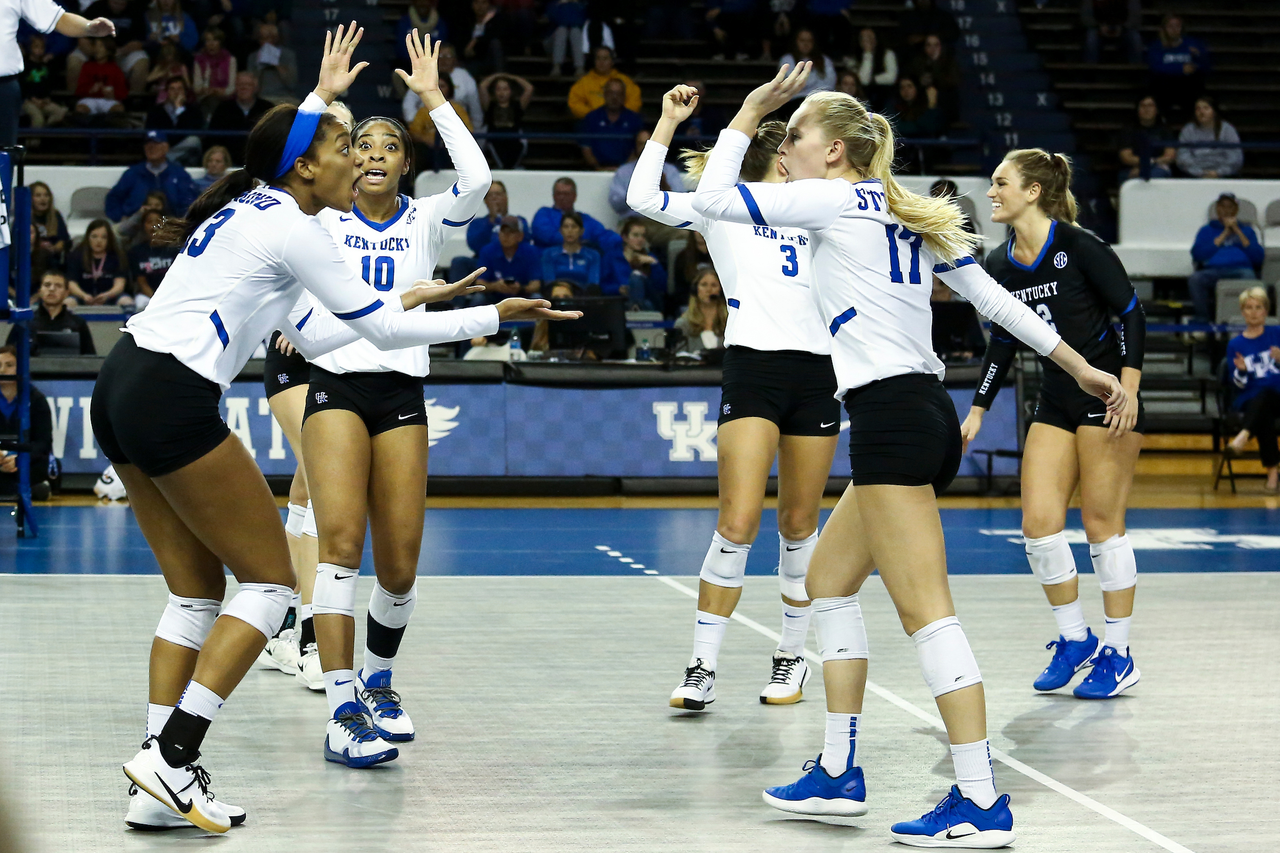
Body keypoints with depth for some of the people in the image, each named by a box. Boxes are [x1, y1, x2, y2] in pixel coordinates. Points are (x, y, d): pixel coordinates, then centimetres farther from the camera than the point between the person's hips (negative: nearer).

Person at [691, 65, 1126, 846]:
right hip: (927, 415, 10)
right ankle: (839, 773, 22)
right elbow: (995, 297, 17)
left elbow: (712, 198, -4)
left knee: (926, 610, -11)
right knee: (828, 581, 18)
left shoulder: (834, 199, -5)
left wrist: (748, 115, 8)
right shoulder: (908, 215, 19)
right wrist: (1079, 365, 18)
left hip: (890, 418, -10)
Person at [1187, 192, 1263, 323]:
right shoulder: (1207, 230, 25)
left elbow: (1258, 257, 10)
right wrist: (1224, 234, 6)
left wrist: (1237, 231, 7)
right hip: (1213, 270, 1)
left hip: (1241, 268, 0)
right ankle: (1202, 320, -31)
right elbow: (1197, 255, 5)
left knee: (1249, 278, -40)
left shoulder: (1246, 230, 27)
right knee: (1195, 279, -35)